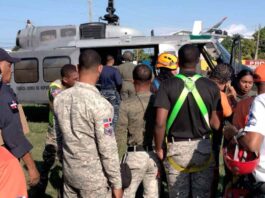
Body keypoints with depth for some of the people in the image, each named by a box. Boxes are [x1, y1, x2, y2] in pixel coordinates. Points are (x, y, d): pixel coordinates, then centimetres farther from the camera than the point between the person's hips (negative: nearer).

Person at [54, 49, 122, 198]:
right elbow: (108, 149, -19)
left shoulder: (60, 98, -3)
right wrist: (116, 184, -10)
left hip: (69, 171, 6)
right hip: (93, 176, -6)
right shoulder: (100, 104, -22)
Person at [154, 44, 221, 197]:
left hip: (176, 148, -1)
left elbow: (160, 123, -13)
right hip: (203, 148, 1)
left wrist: (159, 148, 0)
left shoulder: (168, 86, -9)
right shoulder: (211, 86, -4)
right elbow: (216, 124, -4)